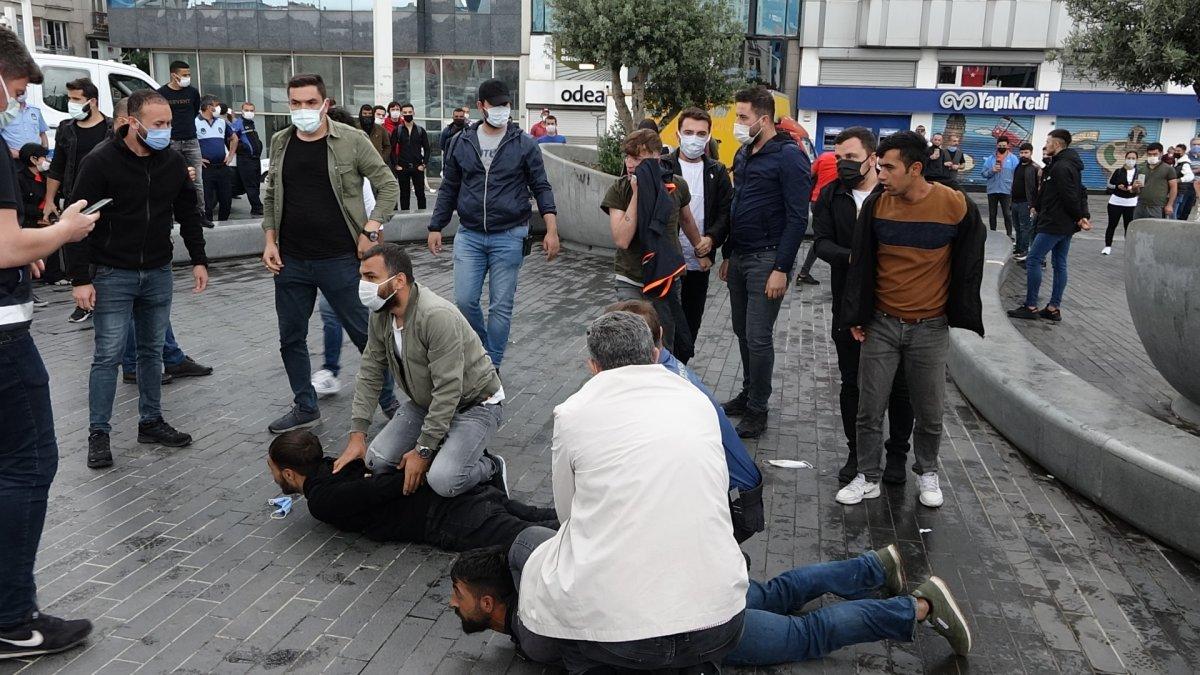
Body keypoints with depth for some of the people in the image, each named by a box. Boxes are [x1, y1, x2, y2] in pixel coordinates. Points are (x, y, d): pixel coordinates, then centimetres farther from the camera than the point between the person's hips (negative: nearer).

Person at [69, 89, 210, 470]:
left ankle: (151, 422, 24)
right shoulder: (100, 162, -13)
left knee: (152, 351, 13)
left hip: (158, 273, 5)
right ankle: (98, 434, 10)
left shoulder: (172, 161, 2)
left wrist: (199, 260, 8)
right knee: (108, 356, -1)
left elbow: (188, 213, 13)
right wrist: (80, 278, -15)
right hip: (112, 275, -5)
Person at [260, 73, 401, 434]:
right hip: (290, 262, 5)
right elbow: (271, 196, 16)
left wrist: (370, 230, -11)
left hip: (340, 259, -4)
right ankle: (305, 407, 28)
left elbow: (388, 186, -3)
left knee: (366, 333, 4)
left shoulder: (351, 140, -6)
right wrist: (270, 240, 6)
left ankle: (389, 400, 21)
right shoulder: (280, 143, 7)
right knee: (291, 338, 12)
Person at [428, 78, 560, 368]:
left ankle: (492, 365, 15)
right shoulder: (461, 142, 6)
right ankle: (482, 349, 24)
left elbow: (541, 187, 0)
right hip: (469, 235, 2)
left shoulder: (524, 144, -1)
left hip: (509, 237, -2)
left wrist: (551, 230, -10)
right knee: (464, 301, -1)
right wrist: (435, 227, 10)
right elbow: (449, 189, 13)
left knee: (501, 306, 2)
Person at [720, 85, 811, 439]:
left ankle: (757, 410, 7)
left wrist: (781, 269, -19)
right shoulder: (744, 154, 13)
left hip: (767, 259, -8)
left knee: (758, 337, -5)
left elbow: (797, 218, -15)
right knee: (742, 331, 14)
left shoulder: (788, 156, -12)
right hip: (739, 257, 8)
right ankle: (749, 392, 29)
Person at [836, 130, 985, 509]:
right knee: (870, 408, 4)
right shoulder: (877, 204, -4)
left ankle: (927, 472, 33)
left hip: (930, 327, -1)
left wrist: (959, 315, 2)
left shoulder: (956, 206, -11)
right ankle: (868, 477, 20)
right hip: (881, 323, 2)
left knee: (929, 411, 10)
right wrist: (856, 317, 1)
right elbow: (861, 264, 3)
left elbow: (968, 266, 1)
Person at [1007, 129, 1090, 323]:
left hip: (1054, 224, -10)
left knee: (1033, 260, -6)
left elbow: (1070, 197, -20)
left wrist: (1079, 217, -8)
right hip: (1066, 225, 10)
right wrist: (1084, 216, 6)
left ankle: (1030, 307, -4)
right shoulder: (1070, 165, 15)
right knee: (1060, 264, 10)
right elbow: (1081, 193, 15)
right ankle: (1054, 308, 14)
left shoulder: (1061, 167, -18)